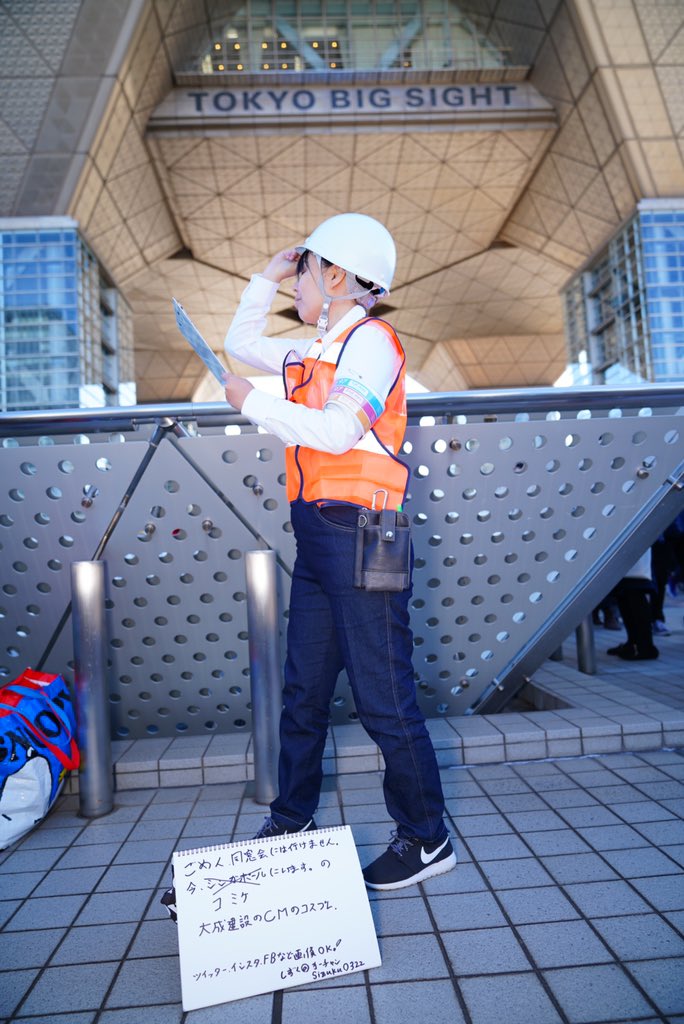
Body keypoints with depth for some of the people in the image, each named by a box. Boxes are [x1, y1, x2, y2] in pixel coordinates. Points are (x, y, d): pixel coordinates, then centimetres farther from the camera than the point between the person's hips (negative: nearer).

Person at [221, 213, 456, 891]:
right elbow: (241, 343, 33)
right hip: (315, 537, 9)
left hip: (357, 536, -9)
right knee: (303, 690, 15)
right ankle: (293, 819, 30)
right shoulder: (317, 351, 19)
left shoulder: (370, 340, -6)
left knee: (384, 699, -2)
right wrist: (267, 278, 24)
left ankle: (426, 840, 15)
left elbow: (335, 430, -21)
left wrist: (252, 402, -11)